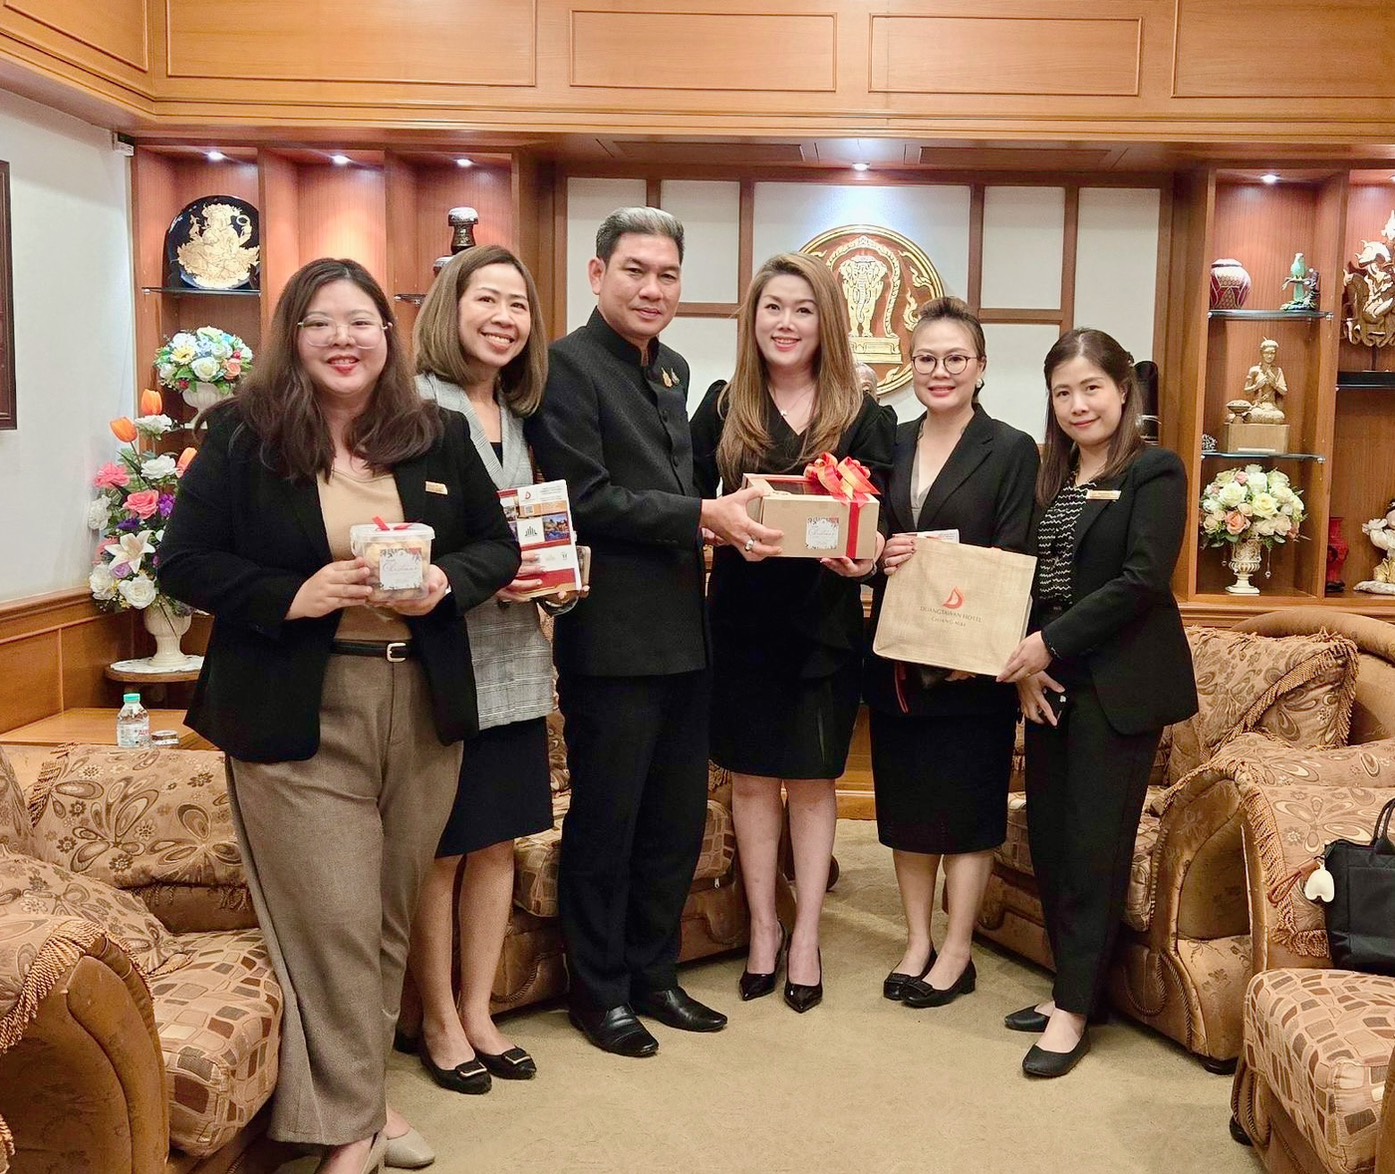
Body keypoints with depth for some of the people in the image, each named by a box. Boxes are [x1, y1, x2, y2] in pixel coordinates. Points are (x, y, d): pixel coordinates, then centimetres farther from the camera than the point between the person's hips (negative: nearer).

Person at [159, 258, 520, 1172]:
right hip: (298, 718, -3)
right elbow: (186, 562, -5)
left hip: (422, 709, 4)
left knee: (392, 914, 14)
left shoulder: (440, 436, 6)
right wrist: (293, 595, -19)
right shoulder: (243, 436, -2)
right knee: (333, 922, -1)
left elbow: (500, 545, 11)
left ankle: (363, 1088, 33)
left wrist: (447, 579, -11)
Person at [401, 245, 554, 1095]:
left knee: (498, 841, 14)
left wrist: (551, 571, 1)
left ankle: (478, 1013, 29)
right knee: (440, 850, 6)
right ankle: (439, 1024, 23)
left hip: (514, 660, 7)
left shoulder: (519, 414, 12)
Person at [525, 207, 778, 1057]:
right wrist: (703, 516, -19)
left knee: (678, 818, 16)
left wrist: (722, 517, 2)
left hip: (683, 630, 8)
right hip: (613, 637, -8)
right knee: (606, 821, 5)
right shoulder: (568, 366, -9)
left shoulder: (673, 371, 16)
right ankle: (599, 990, 22)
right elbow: (586, 500, -18)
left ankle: (654, 975, 31)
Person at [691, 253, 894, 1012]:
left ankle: (806, 936, 23)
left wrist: (866, 556, -19)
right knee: (751, 777, 9)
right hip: (742, 616, 1)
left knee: (813, 778, 10)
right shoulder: (722, 408, 2)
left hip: (825, 622, -1)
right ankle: (762, 929, 25)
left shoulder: (862, 415, 0)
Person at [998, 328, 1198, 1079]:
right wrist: (1025, 663, -5)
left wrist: (1051, 645, -17)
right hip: (1050, 682, 6)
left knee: (1094, 845, -2)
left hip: (1118, 685, -6)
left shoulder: (1155, 473, -6)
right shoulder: (1049, 477, 14)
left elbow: (1142, 580, -16)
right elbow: (1024, 578, 10)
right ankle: (1070, 984, 22)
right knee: (1047, 839, 8)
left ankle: (1074, 1010, 7)